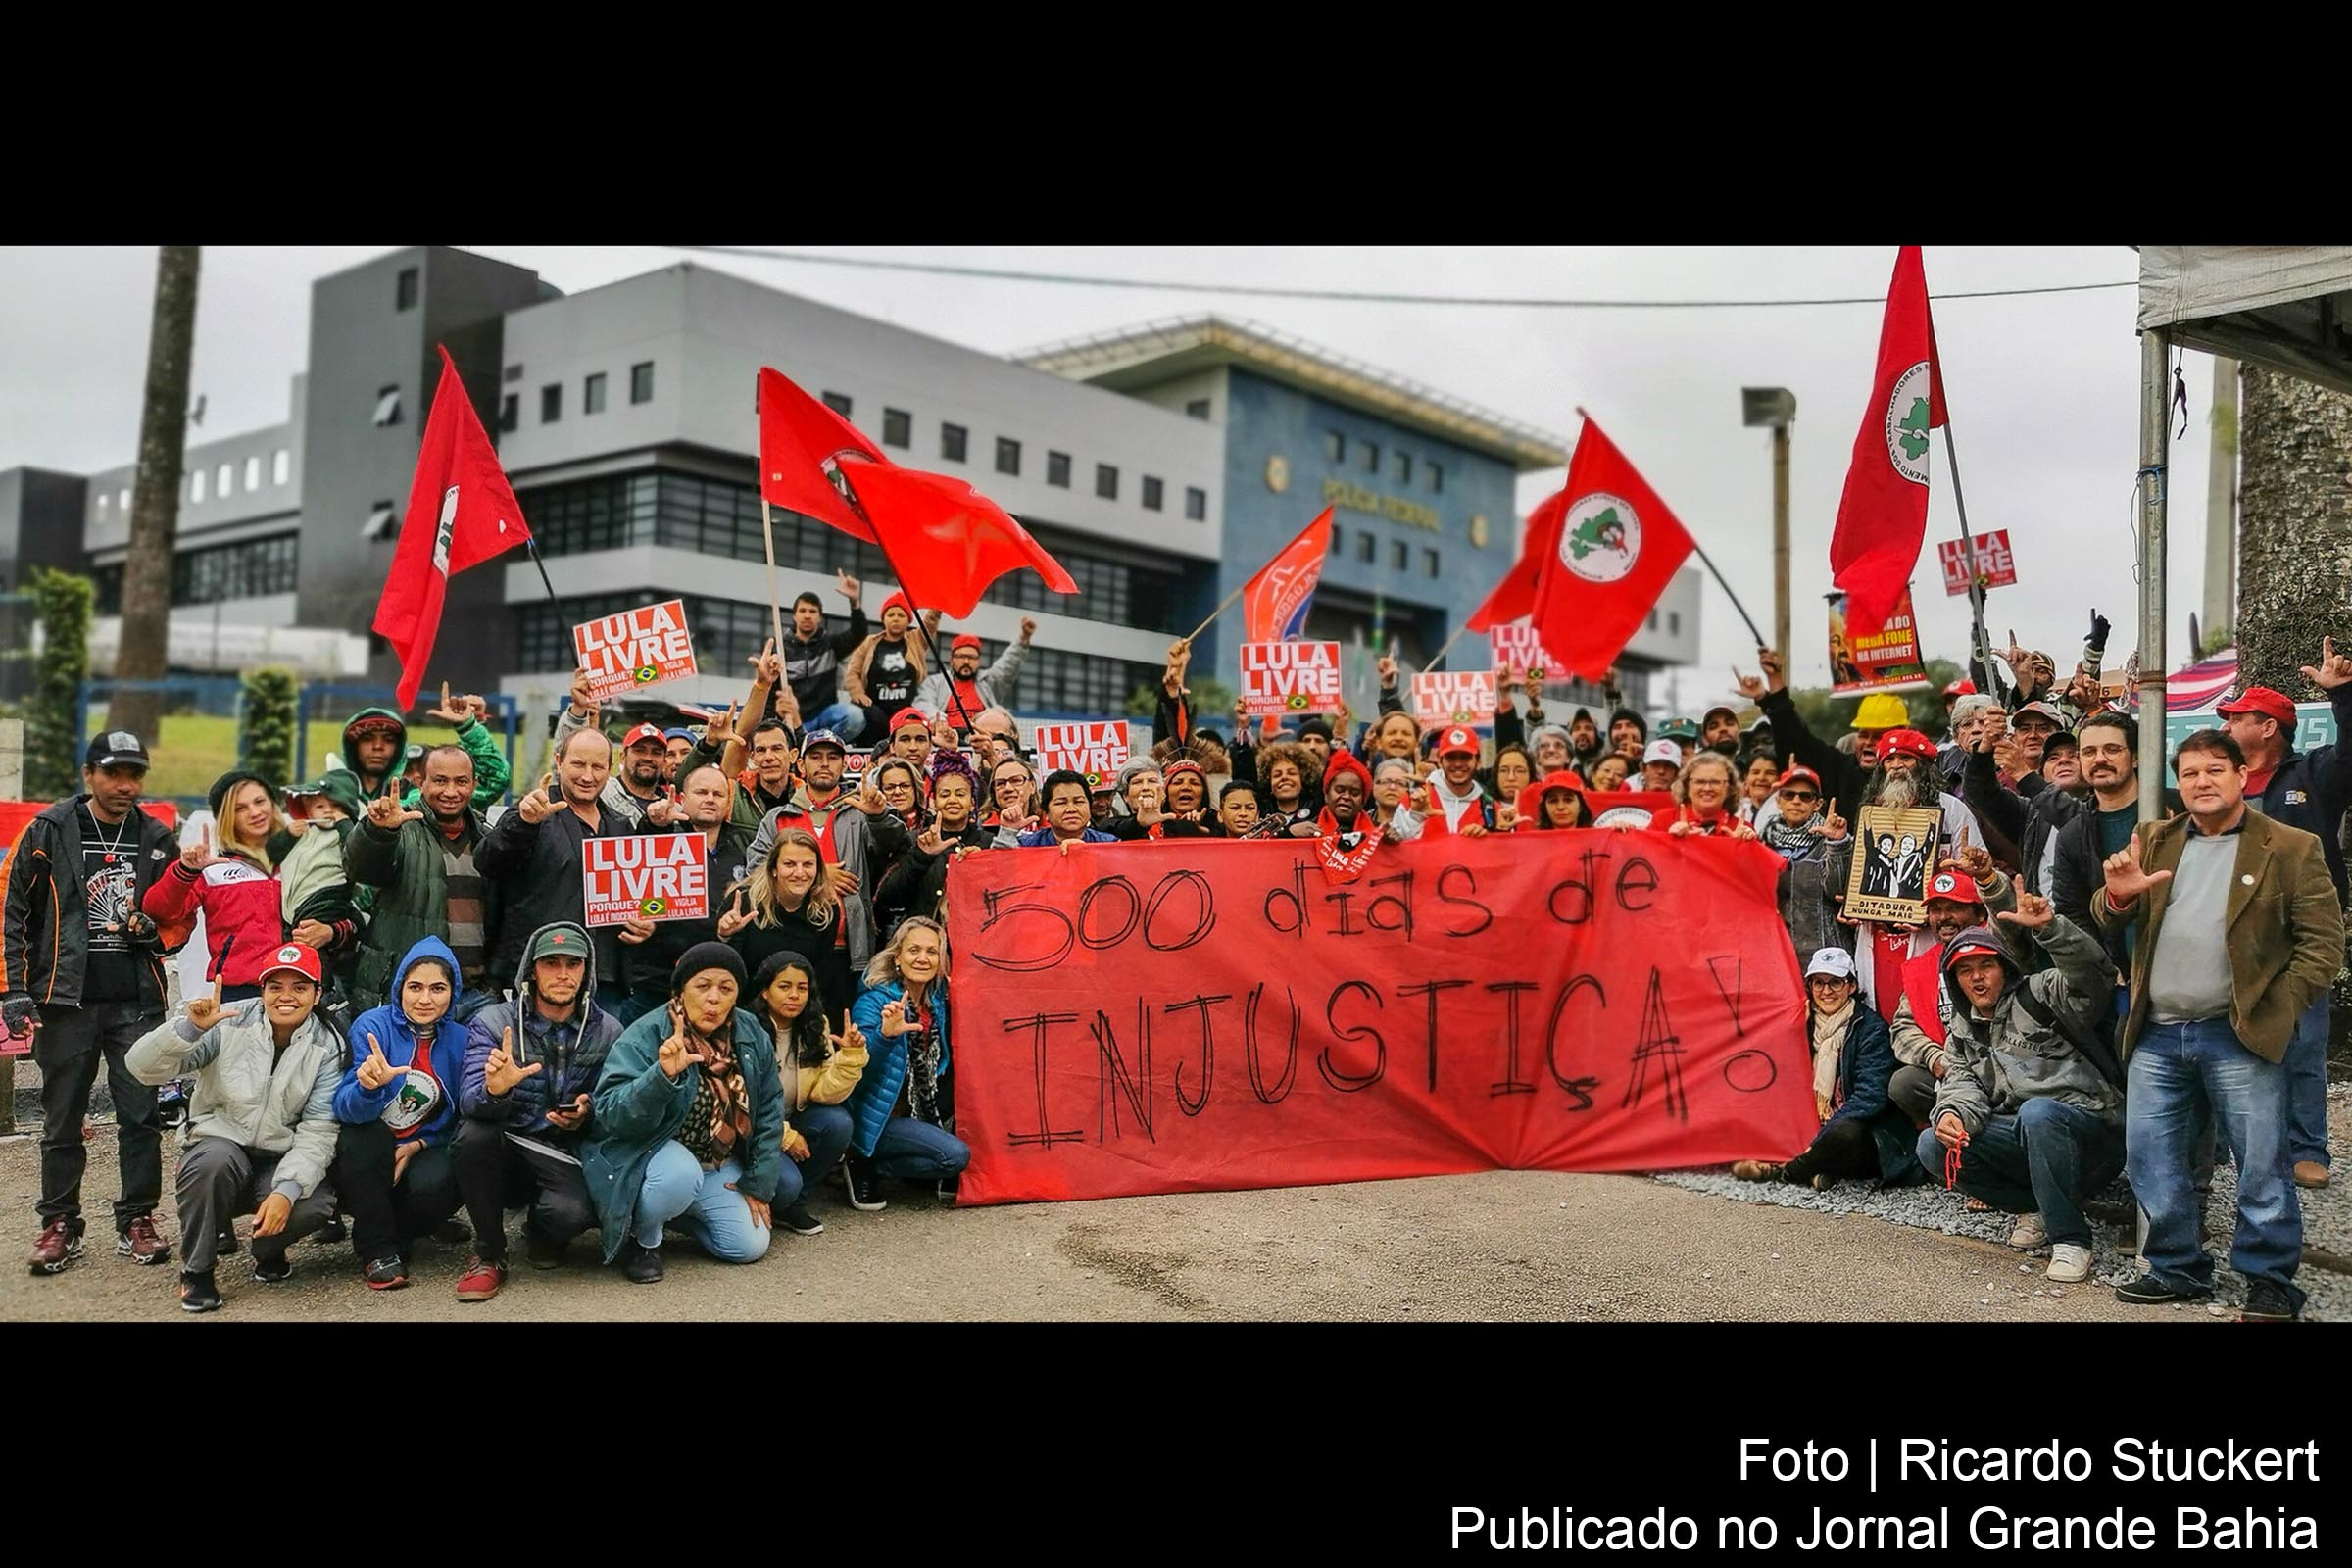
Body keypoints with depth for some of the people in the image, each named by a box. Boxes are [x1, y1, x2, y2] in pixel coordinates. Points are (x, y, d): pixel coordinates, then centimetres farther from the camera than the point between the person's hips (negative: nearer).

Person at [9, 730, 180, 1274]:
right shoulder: (49, 831, 1)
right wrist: (15, 992, -3)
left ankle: (137, 1222, 12)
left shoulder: (157, 839, 8)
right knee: (62, 1120, 6)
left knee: (141, 1115, 1)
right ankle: (60, 1225, 18)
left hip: (137, 1000, 2)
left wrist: (154, 928, -5)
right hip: (66, 999, -1)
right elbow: (15, 914, 3)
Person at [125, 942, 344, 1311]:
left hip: (281, 1161, 1)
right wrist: (190, 1028, -33)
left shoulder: (327, 1047, -6)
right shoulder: (229, 1023, -9)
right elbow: (143, 1068, -15)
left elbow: (318, 1130, -13)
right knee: (216, 1160, -36)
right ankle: (196, 1270, -12)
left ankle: (268, 1250, 8)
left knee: (316, 1204, -29)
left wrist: (287, 1190, -26)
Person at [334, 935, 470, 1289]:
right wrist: (368, 1086, -45)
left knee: (434, 1183, -31)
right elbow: (345, 1108, -23)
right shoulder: (372, 1026, -11)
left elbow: (463, 1122, 3)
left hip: (423, 1156, 1)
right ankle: (377, 1249, -14)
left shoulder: (461, 1040, -3)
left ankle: (399, 1237, 6)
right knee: (365, 1132, -33)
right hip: (364, 1166, -1)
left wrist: (418, 1146, -14)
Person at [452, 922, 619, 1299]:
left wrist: (586, 1115, -20)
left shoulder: (607, 1032, 0)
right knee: (473, 1133, -33)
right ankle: (488, 1254, -9)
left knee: (572, 1212, -32)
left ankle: (542, 1234, 11)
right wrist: (494, 1091, -41)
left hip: (565, 1158, 0)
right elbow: (469, 1101, -17)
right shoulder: (492, 1022, -5)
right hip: (503, 1155, 0)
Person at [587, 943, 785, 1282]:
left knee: (750, 1246, -7)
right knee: (680, 1176, -37)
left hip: (721, 1166, 5)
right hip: (653, 1152, -5)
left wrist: (759, 1184, 0)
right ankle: (641, 1237, -5)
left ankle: (679, 1211, 20)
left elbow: (769, 1111, 2)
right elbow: (610, 1113, -30)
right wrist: (662, 1075, -46)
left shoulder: (751, 1035, -6)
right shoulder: (644, 1037, -21)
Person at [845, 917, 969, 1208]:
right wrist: (885, 1034, -46)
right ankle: (865, 1168, -8)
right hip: (879, 1118, -7)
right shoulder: (874, 1001, -16)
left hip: (920, 1115, 7)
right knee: (955, 1155, -23)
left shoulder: (936, 1001, 3)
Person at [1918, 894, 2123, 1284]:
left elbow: (2092, 978, -21)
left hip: (2089, 1128, -5)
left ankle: (2070, 1237, -23)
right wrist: (1952, 1113, -25)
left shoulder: (2039, 995, 0)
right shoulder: (1962, 1035, 17)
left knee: (2037, 1112, -39)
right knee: (1934, 1146, -15)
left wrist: (2049, 928, -37)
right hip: (2019, 1138, 6)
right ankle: (2036, 1207, 3)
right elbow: (1961, 1085, 0)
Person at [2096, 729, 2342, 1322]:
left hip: (2240, 1036, -4)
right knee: (2150, 1158, 8)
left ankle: (2271, 1282, 14)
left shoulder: (2291, 849, 0)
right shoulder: (2155, 843, 12)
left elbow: (2323, 943, -2)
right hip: (2157, 1035, 4)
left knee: (2261, 1164, 0)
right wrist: (2118, 894, -16)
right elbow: (2110, 920, 8)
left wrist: (2278, 1010, -10)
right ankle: (2178, 1269, 23)